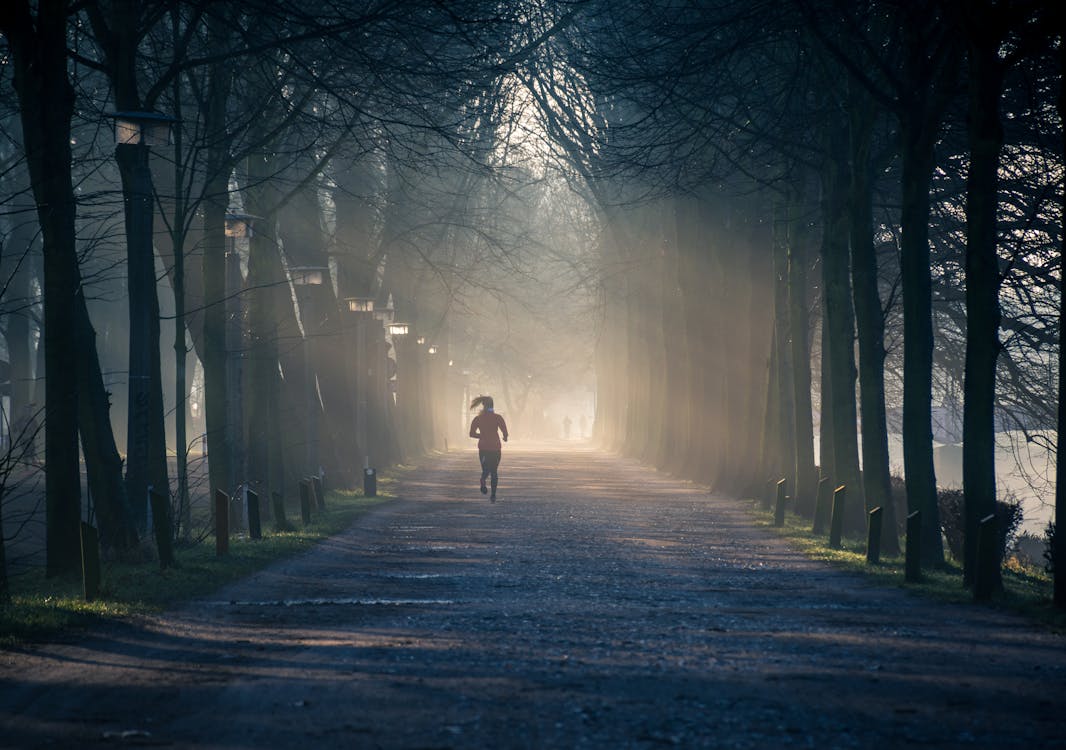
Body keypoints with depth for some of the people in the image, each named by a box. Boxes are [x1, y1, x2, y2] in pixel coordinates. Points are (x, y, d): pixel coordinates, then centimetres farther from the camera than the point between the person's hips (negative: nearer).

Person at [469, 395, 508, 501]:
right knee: (494, 472, 13)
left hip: (483, 448, 1)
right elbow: (505, 431, -12)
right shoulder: (497, 417, -5)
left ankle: (483, 480, -23)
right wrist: (505, 438, 11)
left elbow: (472, 434, 0)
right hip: (495, 448, -1)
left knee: (486, 470, 13)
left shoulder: (478, 418, 0)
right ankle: (493, 495, 6)